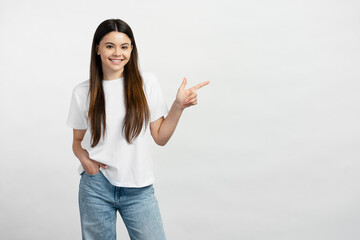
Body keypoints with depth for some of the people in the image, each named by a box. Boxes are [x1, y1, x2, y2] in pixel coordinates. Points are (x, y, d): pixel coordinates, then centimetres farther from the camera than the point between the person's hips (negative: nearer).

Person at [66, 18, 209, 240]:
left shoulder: (147, 83, -1)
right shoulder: (83, 92, 1)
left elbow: (160, 137, 0)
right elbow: (77, 141, 9)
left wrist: (178, 106, -12)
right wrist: (84, 159, -11)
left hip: (138, 190, 0)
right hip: (96, 186, 1)